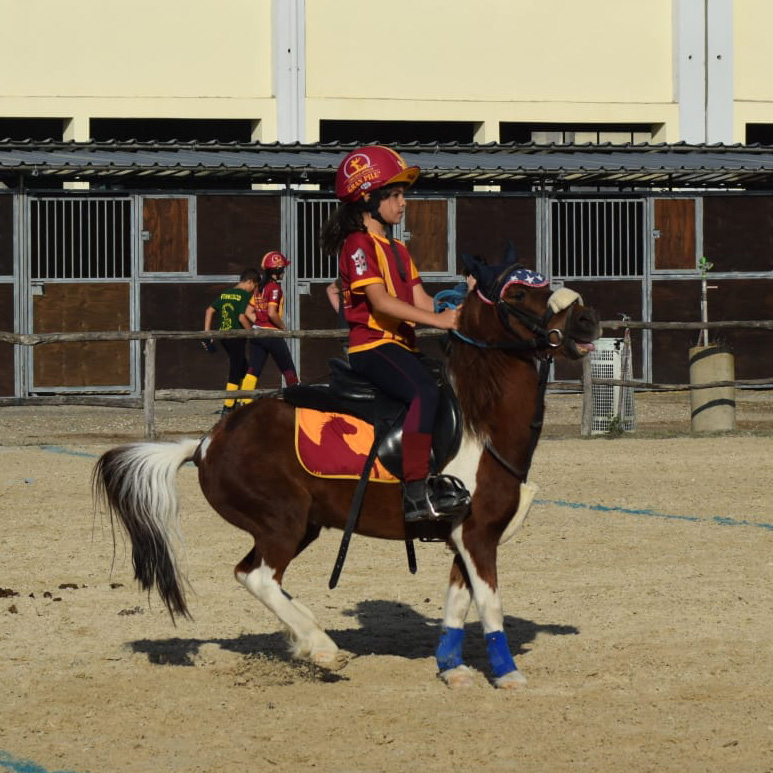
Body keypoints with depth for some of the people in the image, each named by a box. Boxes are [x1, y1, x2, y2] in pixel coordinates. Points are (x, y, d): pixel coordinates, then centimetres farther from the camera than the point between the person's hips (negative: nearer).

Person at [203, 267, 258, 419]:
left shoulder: (225, 293, 13)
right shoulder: (244, 295, -9)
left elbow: (209, 311, 11)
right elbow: (242, 317, -20)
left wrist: (207, 333, 12)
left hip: (222, 335, 8)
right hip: (236, 336, -8)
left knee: (243, 367, 20)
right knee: (235, 372, -1)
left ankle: (238, 402, 20)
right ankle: (228, 407, -2)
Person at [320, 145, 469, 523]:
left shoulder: (398, 250, 23)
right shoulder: (359, 245, -7)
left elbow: (420, 300, 14)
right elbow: (380, 301, -20)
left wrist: (455, 313, -4)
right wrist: (436, 319, -26)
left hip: (401, 344, 10)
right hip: (371, 345, -10)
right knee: (425, 392, -31)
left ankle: (439, 478, 6)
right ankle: (414, 492, -35)